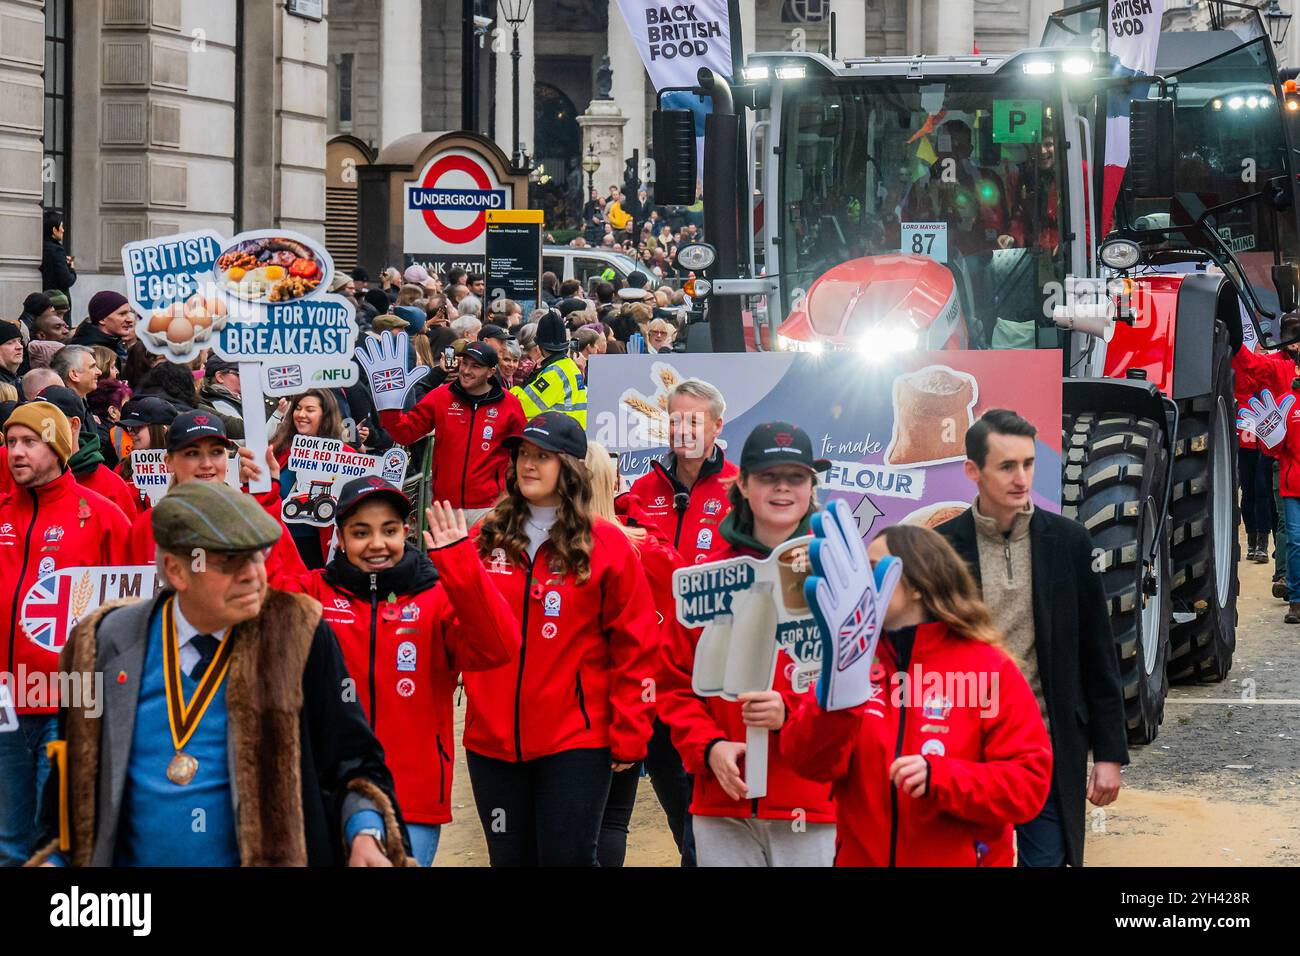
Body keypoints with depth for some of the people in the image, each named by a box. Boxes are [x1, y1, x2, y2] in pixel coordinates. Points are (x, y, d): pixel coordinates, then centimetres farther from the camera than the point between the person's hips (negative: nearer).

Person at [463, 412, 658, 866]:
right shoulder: (486, 539, 7)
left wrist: (628, 737, -6)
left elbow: (636, 647, -3)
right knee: (510, 858, 11)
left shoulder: (605, 544, -3)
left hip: (575, 741, -4)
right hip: (491, 738, 4)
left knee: (567, 857, -6)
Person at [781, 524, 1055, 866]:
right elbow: (808, 762, -8)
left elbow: (1029, 783, -11)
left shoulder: (990, 669, -6)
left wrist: (940, 779, -24)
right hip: (862, 858, 3)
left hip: (960, 859, -3)